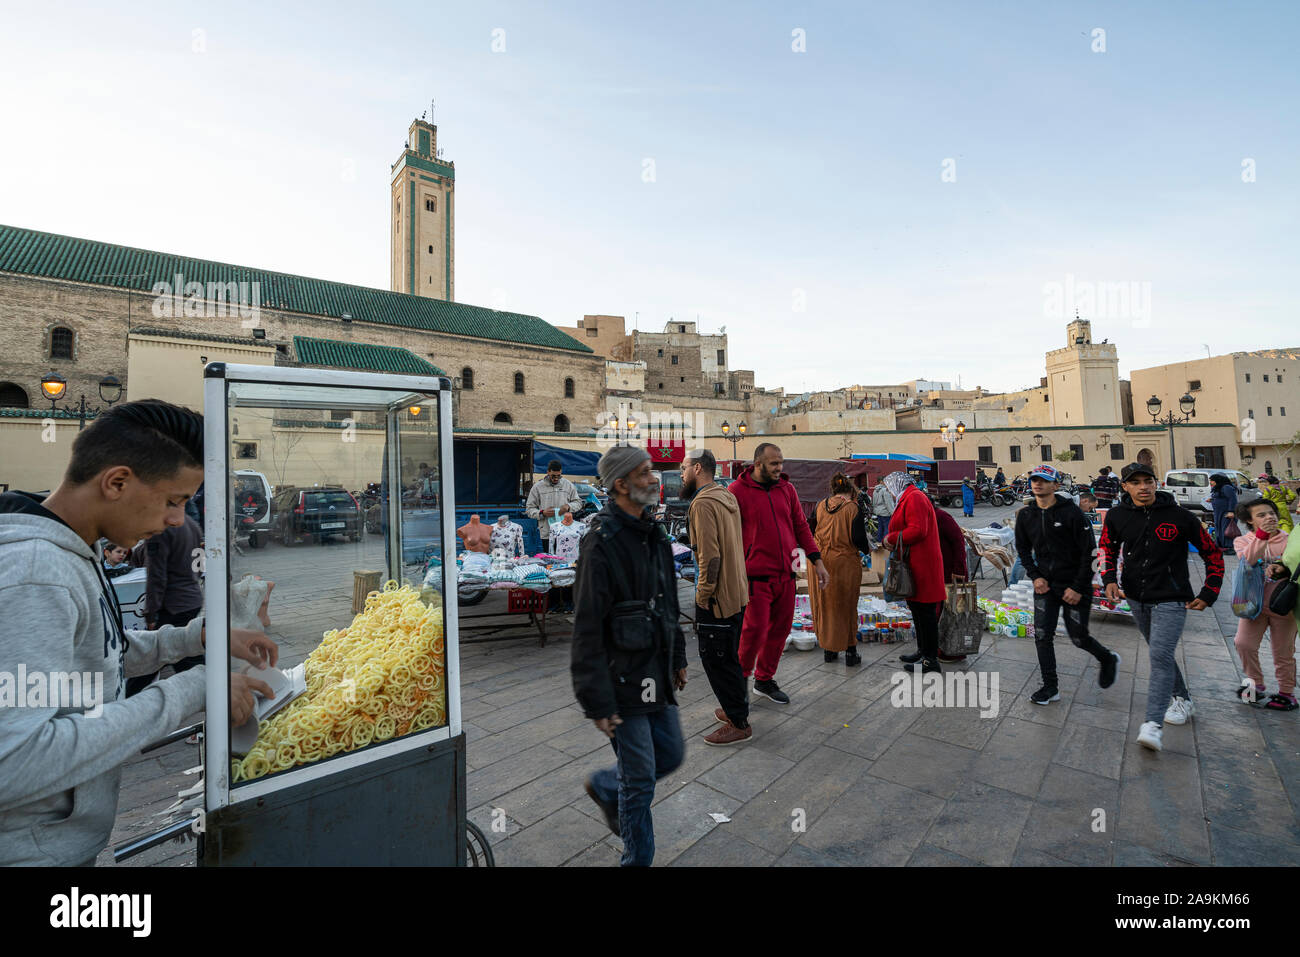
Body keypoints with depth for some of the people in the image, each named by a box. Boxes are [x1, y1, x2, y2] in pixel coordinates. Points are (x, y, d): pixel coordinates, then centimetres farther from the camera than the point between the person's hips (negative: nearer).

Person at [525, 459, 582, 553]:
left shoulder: (568, 485, 8)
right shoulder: (537, 487, 4)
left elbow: (578, 502, 14)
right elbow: (529, 509, 5)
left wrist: (568, 506, -8)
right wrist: (542, 513, -15)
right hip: (547, 534, -1)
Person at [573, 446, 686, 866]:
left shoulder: (653, 532, 5)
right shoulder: (602, 544, -21)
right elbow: (587, 630, -20)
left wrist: (677, 658, 18)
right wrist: (597, 702, -18)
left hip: (656, 673, 8)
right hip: (623, 678, -8)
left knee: (671, 753, 20)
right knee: (640, 777, 7)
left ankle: (605, 786, 45)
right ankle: (637, 859, 32)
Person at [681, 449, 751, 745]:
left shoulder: (703, 503, -19)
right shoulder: (727, 497, 10)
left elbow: (709, 555, -25)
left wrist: (703, 594, -16)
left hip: (716, 597, -10)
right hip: (737, 592, 10)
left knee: (717, 659, 3)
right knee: (729, 656, 22)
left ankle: (739, 724, 14)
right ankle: (736, 708, 36)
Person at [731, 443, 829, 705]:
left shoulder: (787, 489, 10)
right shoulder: (738, 491, -6)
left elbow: (801, 526, 15)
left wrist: (817, 561, 10)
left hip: (786, 574, 6)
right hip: (757, 576, -6)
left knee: (780, 629, 12)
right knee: (755, 630, -4)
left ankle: (765, 680, 30)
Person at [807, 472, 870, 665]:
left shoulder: (820, 506, 4)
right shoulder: (854, 508, -7)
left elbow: (809, 532, 8)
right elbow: (859, 539, -12)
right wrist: (868, 548, 8)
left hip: (820, 562, 3)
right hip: (845, 564, -3)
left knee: (823, 605, 13)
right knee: (846, 607, 9)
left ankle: (828, 649, 22)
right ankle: (850, 651, 17)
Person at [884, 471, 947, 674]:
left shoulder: (914, 498, -13)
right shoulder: (908, 499, 21)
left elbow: (917, 530, -24)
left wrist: (891, 539, -13)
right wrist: (891, 540, 8)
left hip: (922, 566, -11)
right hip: (914, 564, 11)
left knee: (925, 611, -4)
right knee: (917, 608, 18)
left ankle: (931, 660, 3)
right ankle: (922, 651, 29)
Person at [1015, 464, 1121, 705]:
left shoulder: (1072, 512, -13)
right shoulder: (1025, 515, 1)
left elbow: (1089, 551, -11)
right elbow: (1023, 549, 13)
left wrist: (1078, 587, -13)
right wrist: (1035, 576, 0)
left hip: (1074, 586, -4)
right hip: (1045, 585, 4)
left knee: (1078, 637, 7)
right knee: (1042, 636, 0)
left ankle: (1107, 659, 41)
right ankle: (1050, 688, 12)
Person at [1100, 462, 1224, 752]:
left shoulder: (1180, 516, -10)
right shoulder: (1117, 516, -3)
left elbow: (1213, 553, 1)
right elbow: (1108, 547, 15)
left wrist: (1208, 594, -2)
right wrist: (1110, 578, 0)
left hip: (1171, 601, -4)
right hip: (1136, 598, 4)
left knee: (1161, 657, -14)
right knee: (1159, 654, 20)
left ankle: (1153, 724, -14)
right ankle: (1182, 699, 41)